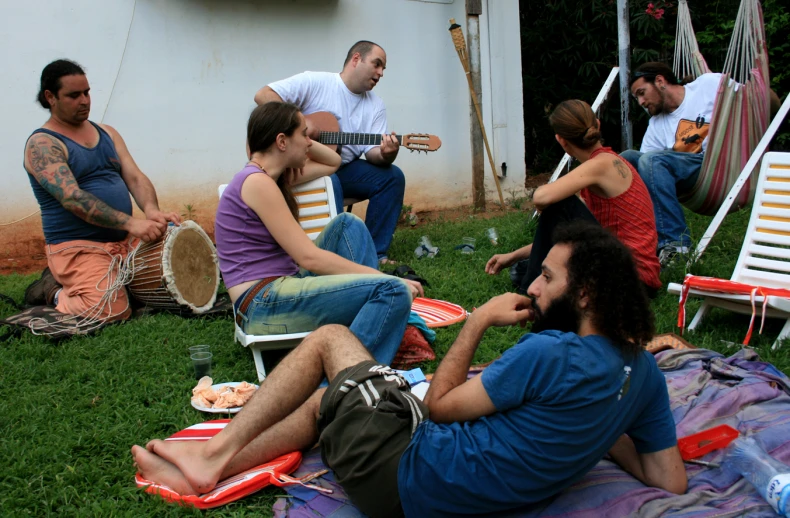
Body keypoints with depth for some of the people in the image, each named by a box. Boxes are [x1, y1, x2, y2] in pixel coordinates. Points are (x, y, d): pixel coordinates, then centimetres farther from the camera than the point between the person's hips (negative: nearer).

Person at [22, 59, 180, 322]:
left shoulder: (107, 133, 14)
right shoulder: (42, 144, -8)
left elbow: (135, 178, 4)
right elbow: (72, 198, -21)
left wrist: (151, 210, -19)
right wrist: (131, 223, -31)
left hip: (124, 242, 8)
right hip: (77, 247, -8)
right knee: (113, 310, -29)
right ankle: (55, 292, 4)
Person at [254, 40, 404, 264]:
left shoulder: (376, 105, 6)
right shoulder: (314, 82, -8)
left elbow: (372, 151, -5)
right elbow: (263, 95, -15)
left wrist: (386, 154, -30)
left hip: (344, 167, 6)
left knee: (392, 176, -14)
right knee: (330, 183, -37)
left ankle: (373, 254, -12)